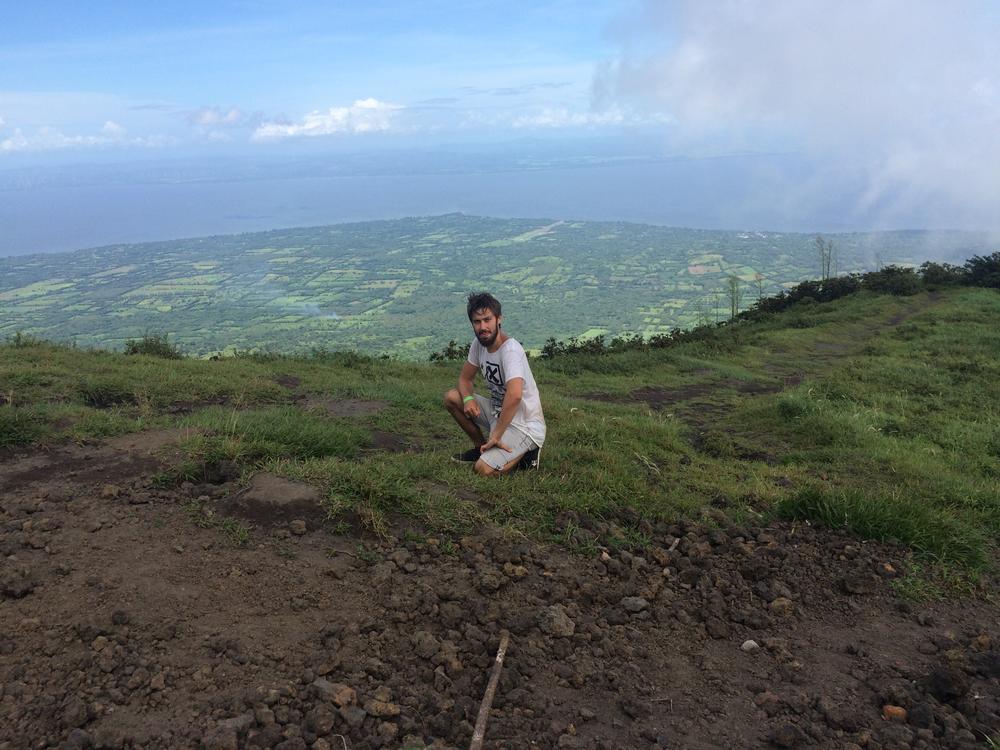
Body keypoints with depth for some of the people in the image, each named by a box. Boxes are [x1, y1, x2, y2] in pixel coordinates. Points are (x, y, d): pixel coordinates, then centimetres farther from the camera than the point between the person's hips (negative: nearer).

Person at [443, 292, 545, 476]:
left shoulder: (510, 349, -26)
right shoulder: (479, 343, -1)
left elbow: (514, 395, -40)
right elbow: (465, 378, 11)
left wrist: (496, 436, -32)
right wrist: (468, 398, -12)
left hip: (525, 425, -8)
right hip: (498, 412, 8)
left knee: (483, 470, -24)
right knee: (451, 397, 1)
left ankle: (525, 454, 4)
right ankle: (481, 446, 14)